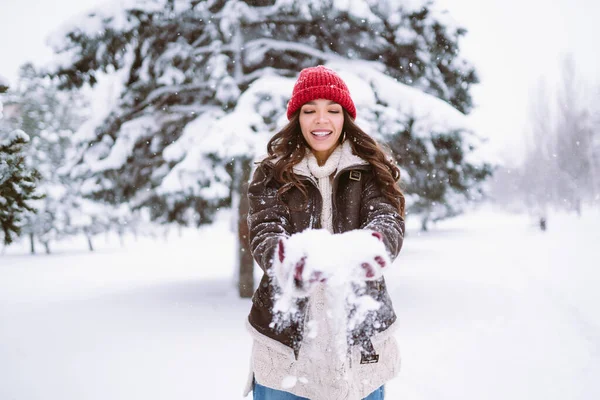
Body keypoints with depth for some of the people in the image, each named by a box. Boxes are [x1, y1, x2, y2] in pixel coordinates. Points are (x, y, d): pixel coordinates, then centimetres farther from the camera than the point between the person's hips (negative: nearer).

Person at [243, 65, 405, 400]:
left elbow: (390, 221, -14)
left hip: (361, 344, 1)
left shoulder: (371, 172, 2)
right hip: (285, 345, 0)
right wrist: (284, 256, -38)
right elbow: (263, 233, -13)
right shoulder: (272, 175, 1)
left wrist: (372, 244, -40)